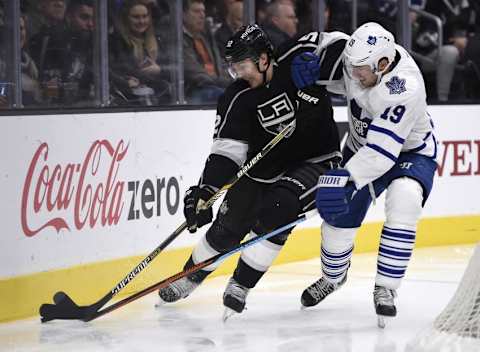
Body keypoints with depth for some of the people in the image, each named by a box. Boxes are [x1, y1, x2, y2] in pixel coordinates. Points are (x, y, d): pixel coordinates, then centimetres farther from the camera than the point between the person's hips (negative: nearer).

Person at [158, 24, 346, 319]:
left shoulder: (303, 58, -17)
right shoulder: (237, 99, -14)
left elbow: (342, 48, -3)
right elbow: (227, 151, -18)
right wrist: (205, 190, -29)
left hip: (315, 161, -2)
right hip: (262, 170, 3)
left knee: (278, 209, -27)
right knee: (227, 228, 6)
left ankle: (241, 285, -12)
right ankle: (189, 277, 34)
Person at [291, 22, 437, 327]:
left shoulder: (403, 89, -40)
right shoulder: (361, 57, -20)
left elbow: (382, 151, -43)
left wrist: (348, 178, -53)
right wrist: (312, 63, -20)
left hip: (409, 151, -6)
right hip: (363, 146, 6)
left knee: (403, 206, -33)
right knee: (339, 215, 5)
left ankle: (386, 289, -22)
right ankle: (333, 276, 36)